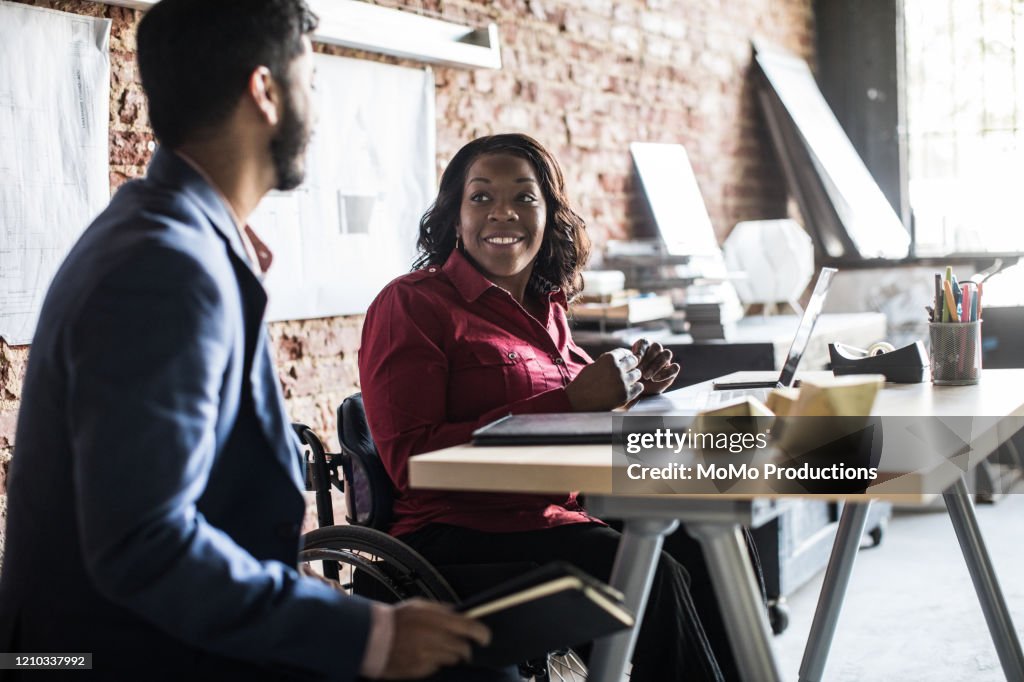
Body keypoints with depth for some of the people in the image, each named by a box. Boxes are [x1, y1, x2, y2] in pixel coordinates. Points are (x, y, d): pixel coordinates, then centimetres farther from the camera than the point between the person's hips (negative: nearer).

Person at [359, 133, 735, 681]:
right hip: (457, 538, -7)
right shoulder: (411, 304, -7)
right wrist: (569, 402, -19)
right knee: (650, 575, -26)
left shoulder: (545, 307, 15)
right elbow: (412, 461, -16)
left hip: (559, 515, 7)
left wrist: (630, 389, 1)